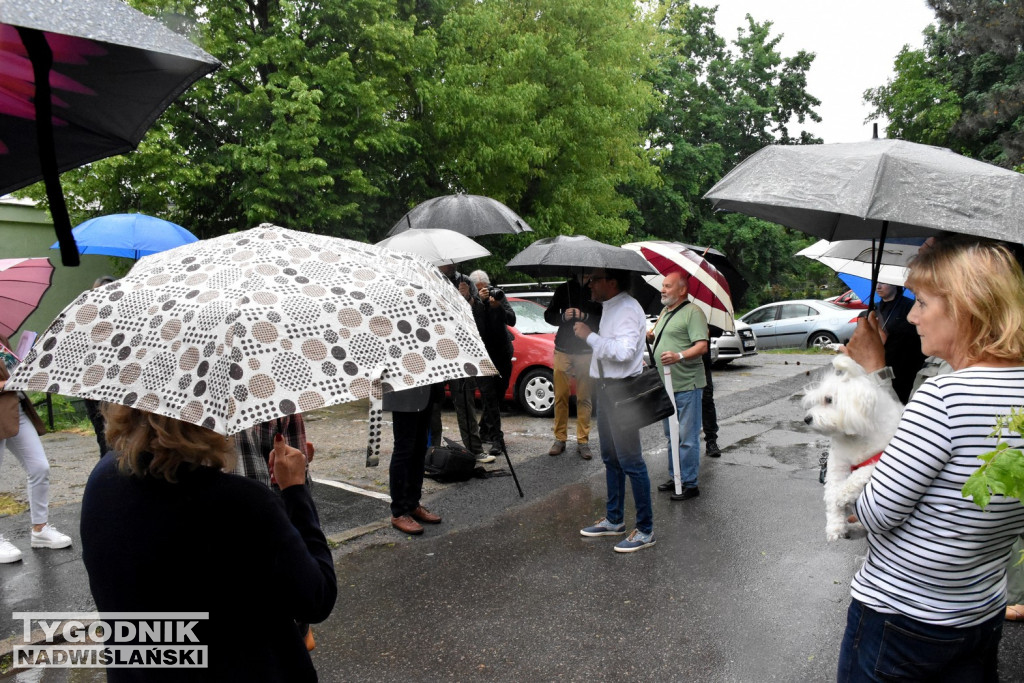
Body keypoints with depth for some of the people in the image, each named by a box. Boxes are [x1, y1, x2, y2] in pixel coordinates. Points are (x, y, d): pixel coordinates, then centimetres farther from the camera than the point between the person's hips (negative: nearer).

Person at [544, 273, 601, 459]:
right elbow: (548, 315, 10)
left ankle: (583, 441, 9)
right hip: (563, 351, 2)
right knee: (561, 397, 3)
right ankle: (560, 439, 13)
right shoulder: (563, 289, 7)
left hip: (586, 352, -2)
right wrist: (563, 316, -10)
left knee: (584, 398, 1)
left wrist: (585, 316, -19)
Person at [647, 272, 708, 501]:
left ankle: (689, 484, 6)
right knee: (672, 436, 18)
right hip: (666, 385, 9)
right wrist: (649, 335, 10)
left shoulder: (693, 312, -10)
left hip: (687, 386, -9)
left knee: (688, 438, -3)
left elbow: (702, 346, -21)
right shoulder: (664, 312, 18)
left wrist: (679, 356, -36)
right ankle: (675, 478, 29)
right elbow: (655, 338, 32)